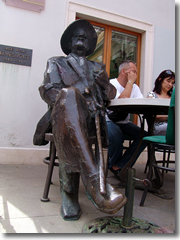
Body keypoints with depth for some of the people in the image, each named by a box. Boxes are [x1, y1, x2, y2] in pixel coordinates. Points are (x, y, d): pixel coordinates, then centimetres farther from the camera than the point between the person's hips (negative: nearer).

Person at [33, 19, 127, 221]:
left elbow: (111, 94, 22)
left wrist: (105, 84, -2)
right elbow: (48, 90, 6)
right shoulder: (56, 63, 26)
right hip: (64, 112, -2)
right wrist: (68, 95, -13)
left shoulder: (97, 68, 34)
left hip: (91, 118, 3)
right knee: (68, 94, -40)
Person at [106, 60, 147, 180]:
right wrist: (130, 81, -17)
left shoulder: (134, 87, 10)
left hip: (124, 122, 6)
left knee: (144, 136, -16)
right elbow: (123, 100, -29)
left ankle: (118, 166, -11)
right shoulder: (111, 84, -11)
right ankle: (114, 163, -2)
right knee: (116, 136, -36)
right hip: (109, 121, -6)